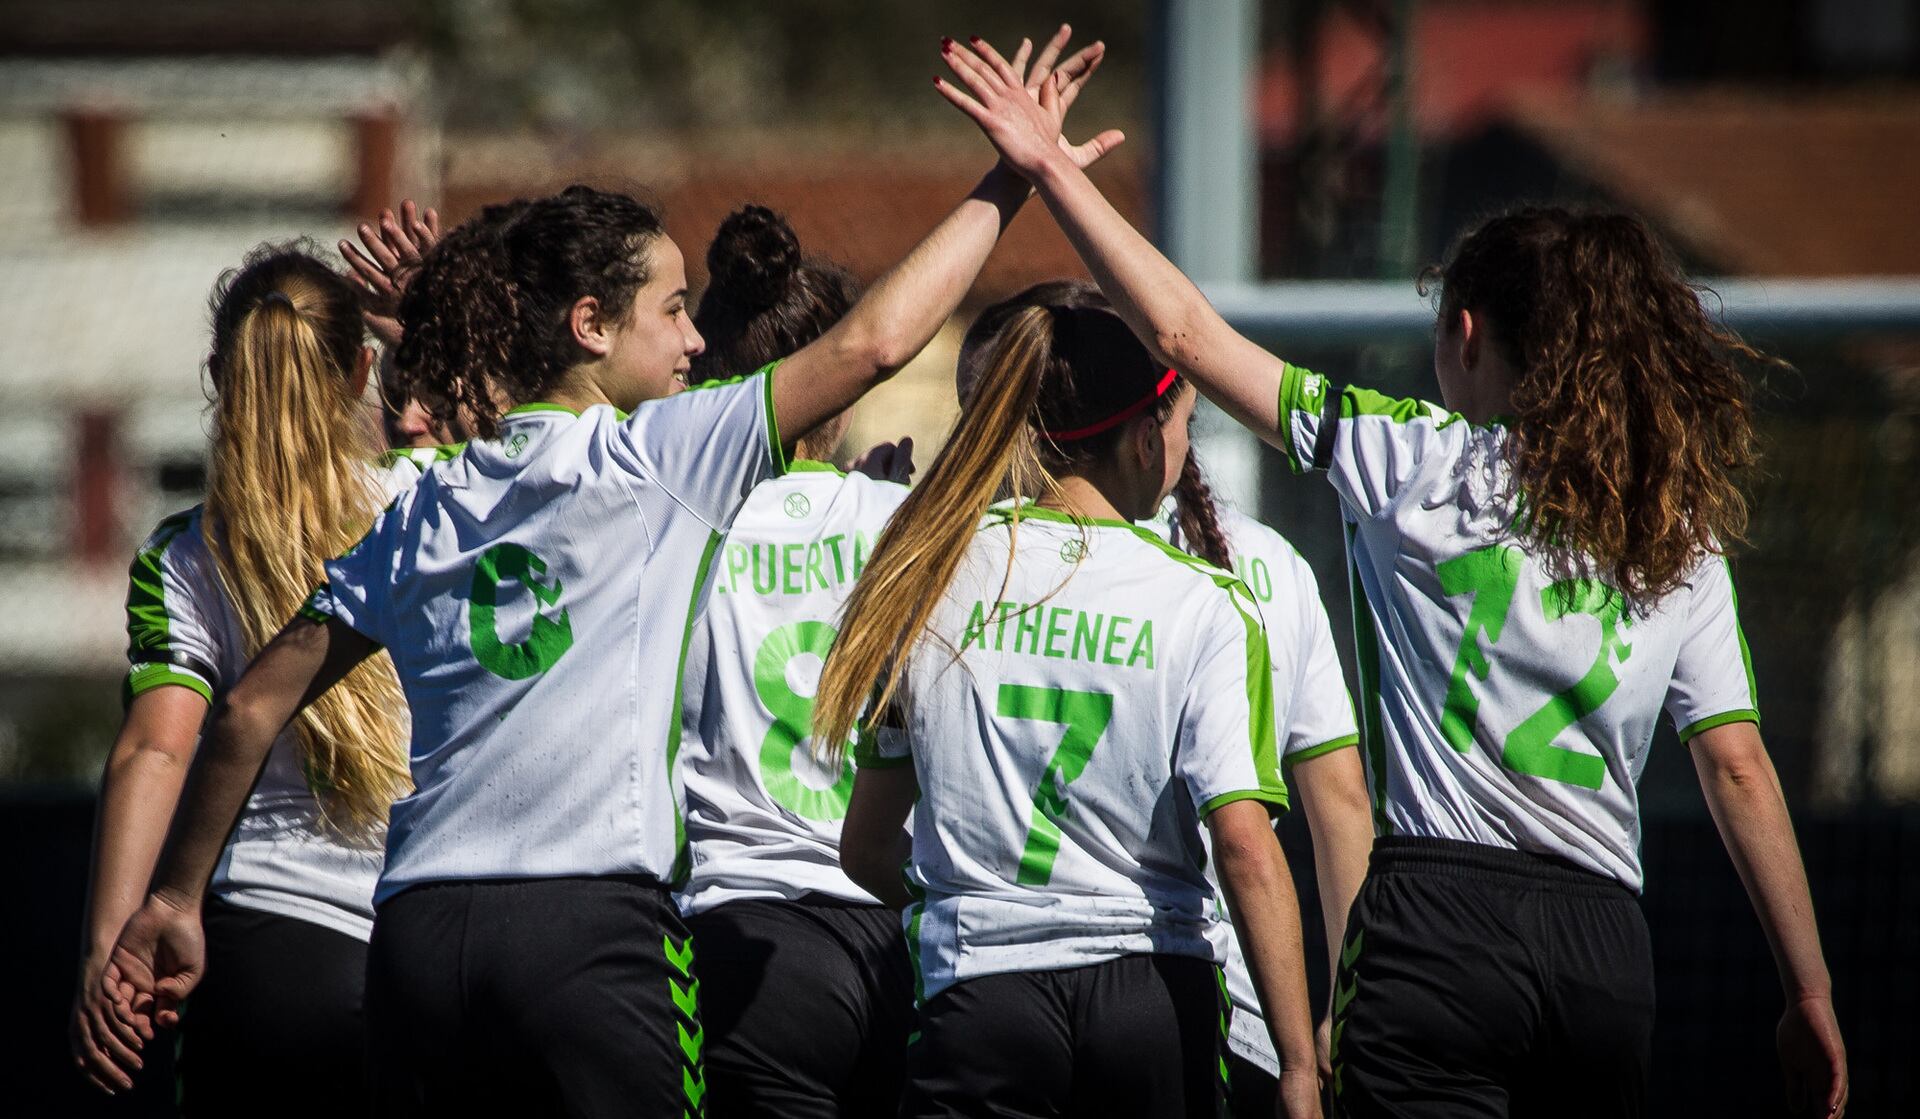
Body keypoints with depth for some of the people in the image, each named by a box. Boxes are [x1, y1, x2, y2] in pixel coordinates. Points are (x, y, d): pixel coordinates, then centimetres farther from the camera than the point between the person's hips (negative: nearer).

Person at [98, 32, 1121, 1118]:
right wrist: (1008, 183, 9)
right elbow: (869, 343, -1)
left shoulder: (422, 515, 17)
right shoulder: (655, 458, 2)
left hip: (420, 935, 5)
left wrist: (176, 896, 28)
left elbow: (251, 710, 19)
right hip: (590, 931, -5)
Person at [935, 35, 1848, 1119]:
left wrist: (1050, 166, 10)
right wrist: (1811, 997, 13)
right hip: (1605, 943, 4)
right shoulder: (1685, 537, 10)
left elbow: (1186, 335, 1)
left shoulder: (1420, 467, 0)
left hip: (1438, 917, -4)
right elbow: (1740, 767, 8)